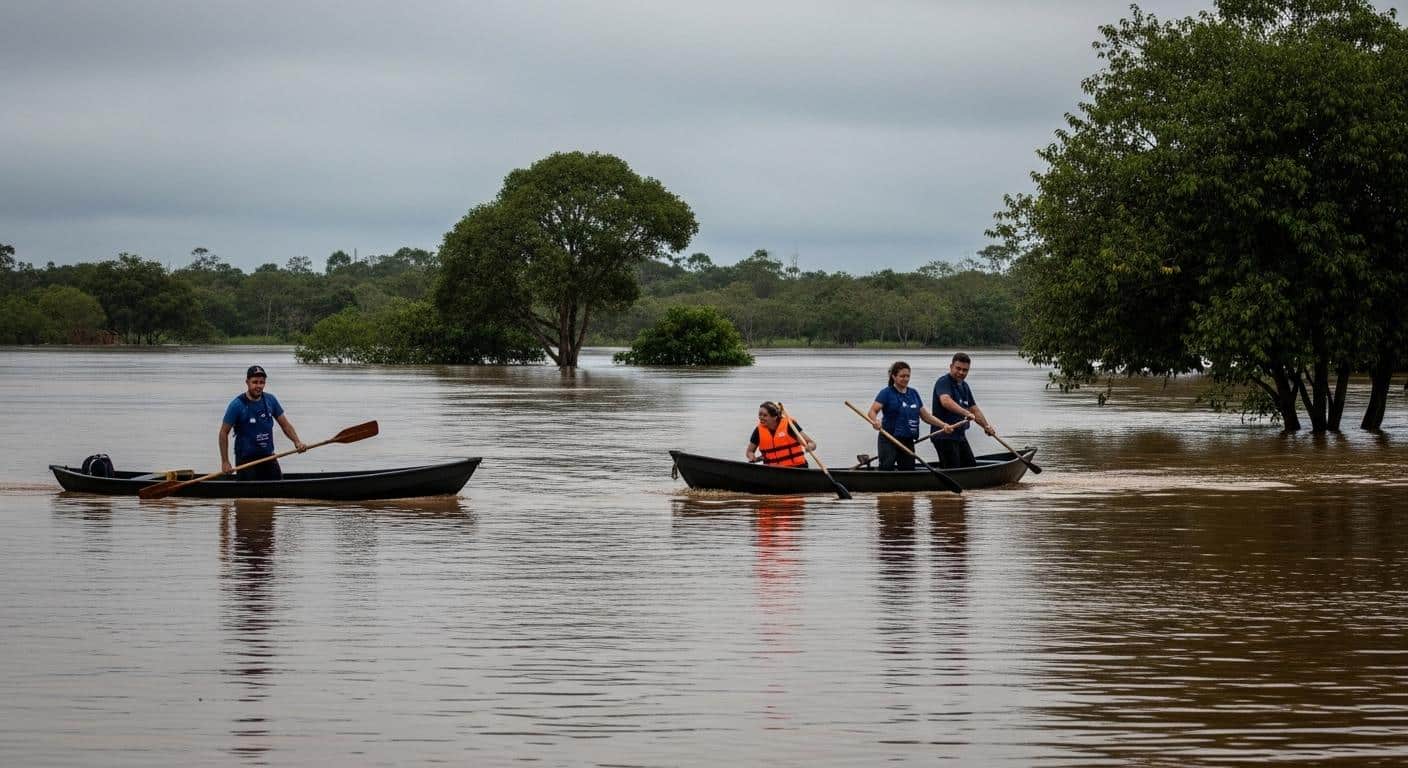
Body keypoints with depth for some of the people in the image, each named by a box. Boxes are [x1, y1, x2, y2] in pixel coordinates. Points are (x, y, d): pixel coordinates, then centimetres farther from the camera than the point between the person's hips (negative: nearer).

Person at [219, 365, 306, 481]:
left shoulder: (270, 400, 2)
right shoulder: (237, 405, -12)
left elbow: (285, 424, 9)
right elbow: (224, 433, -7)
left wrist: (297, 442, -8)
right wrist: (225, 462, -9)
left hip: (268, 457, 5)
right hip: (246, 459, -5)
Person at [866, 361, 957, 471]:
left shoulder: (913, 394, 13)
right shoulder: (886, 393, -4)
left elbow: (925, 416, 16)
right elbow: (872, 411, -14)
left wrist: (943, 425, 4)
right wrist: (875, 421, -36)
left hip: (908, 441, 6)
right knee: (886, 470, -15)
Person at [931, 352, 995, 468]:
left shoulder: (964, 386, 17)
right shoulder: (944, 382, -13)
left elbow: (974, 409, 24)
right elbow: (946, 401, -33)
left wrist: (986, 426, 11)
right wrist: (966, 413, -45)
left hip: (960, 436, 9)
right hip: (944, 436, -9)